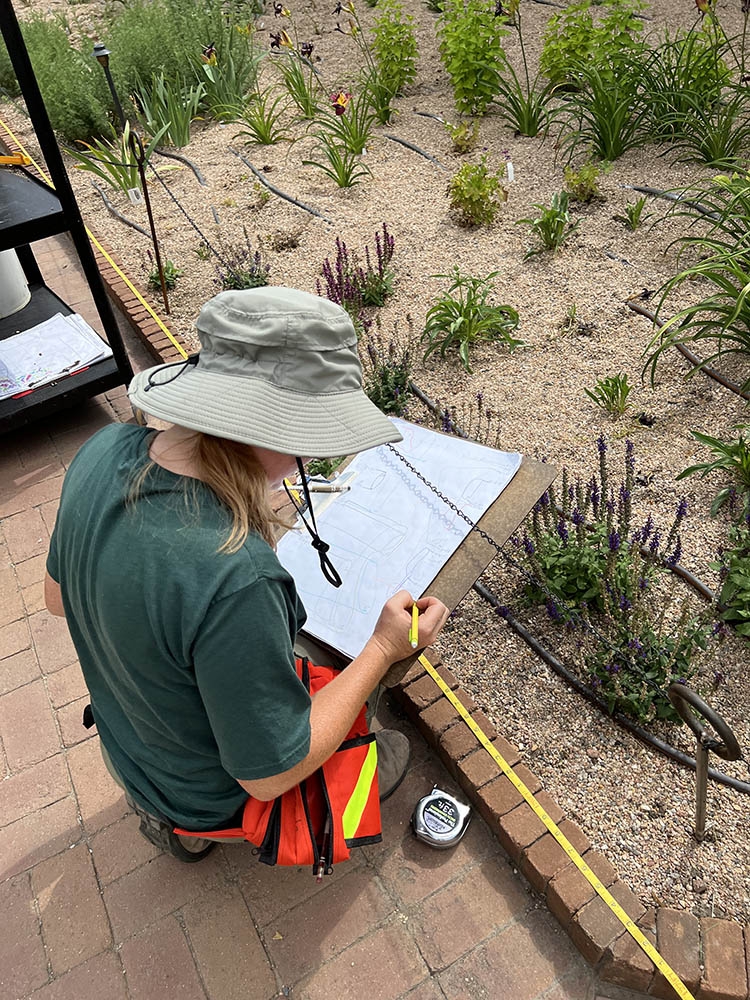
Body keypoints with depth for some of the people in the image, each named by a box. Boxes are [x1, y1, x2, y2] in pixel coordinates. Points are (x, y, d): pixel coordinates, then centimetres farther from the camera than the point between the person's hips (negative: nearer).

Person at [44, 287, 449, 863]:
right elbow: (270, 775, -29)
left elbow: (60, 595, -1)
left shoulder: (108, 450, -21)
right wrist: (385, 647, -22)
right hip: (212, 797, -6)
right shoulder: (236, 582, -46)